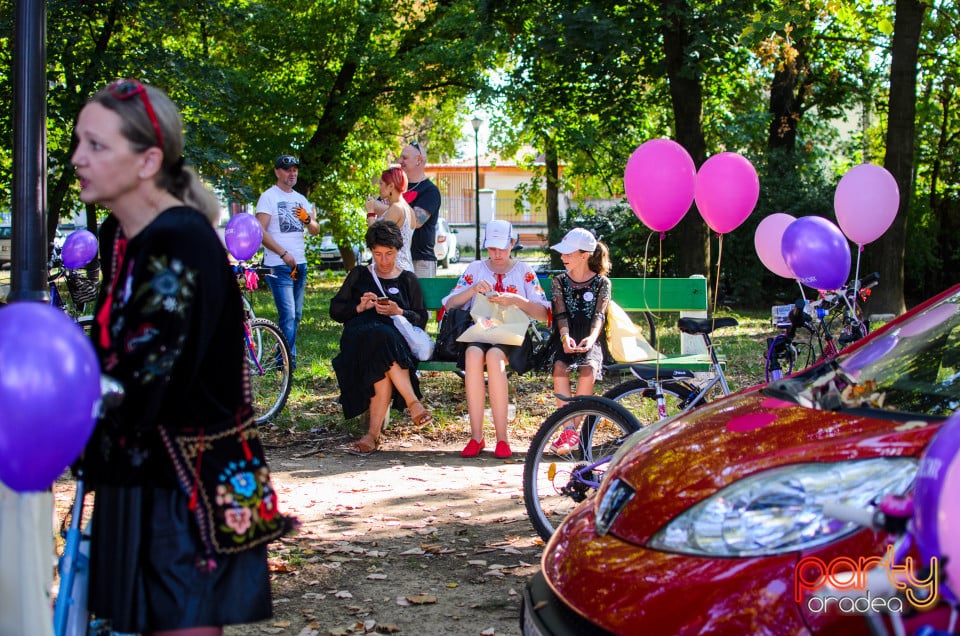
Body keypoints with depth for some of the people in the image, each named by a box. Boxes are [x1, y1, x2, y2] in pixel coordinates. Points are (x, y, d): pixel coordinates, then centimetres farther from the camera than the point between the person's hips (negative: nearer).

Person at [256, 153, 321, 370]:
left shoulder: (301, 199, 16)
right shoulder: (269, 197, -3)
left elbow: (315, 231, 14)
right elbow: (261, 231, -12)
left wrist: (308, 219, -9)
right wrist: (284, 254, -17)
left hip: (300, 264, 7)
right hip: (279, 265, -7)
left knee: (296, 315, 9)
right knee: (288, 315, -13)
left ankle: (287, 357, 16)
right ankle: (287, 360, -10)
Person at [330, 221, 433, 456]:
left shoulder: (408, 280, 22)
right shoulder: (358, 275, 23)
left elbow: (421, 319, 13)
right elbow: (335, 310, 17)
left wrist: (399, 312, -6)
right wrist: (360, 307, -2)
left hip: (398, 337, 0)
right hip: (359, 337, 0)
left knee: (382, 363, -40)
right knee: (381, 337, -40)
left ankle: (373, 434, -43)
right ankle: (413, 403, -41)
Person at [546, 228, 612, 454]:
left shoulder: (602, 282, 8)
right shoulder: (559, 282, 13)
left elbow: (599, 315, -5)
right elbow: (561, 314, -1)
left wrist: (591, 338, -27)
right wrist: (565, 337, -23)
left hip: (590, 340, -1)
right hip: (565, 339, 1)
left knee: (588, 370, -34)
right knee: (560, 368, -33)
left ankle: (572, 429, -24)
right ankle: (569, 430, -31)